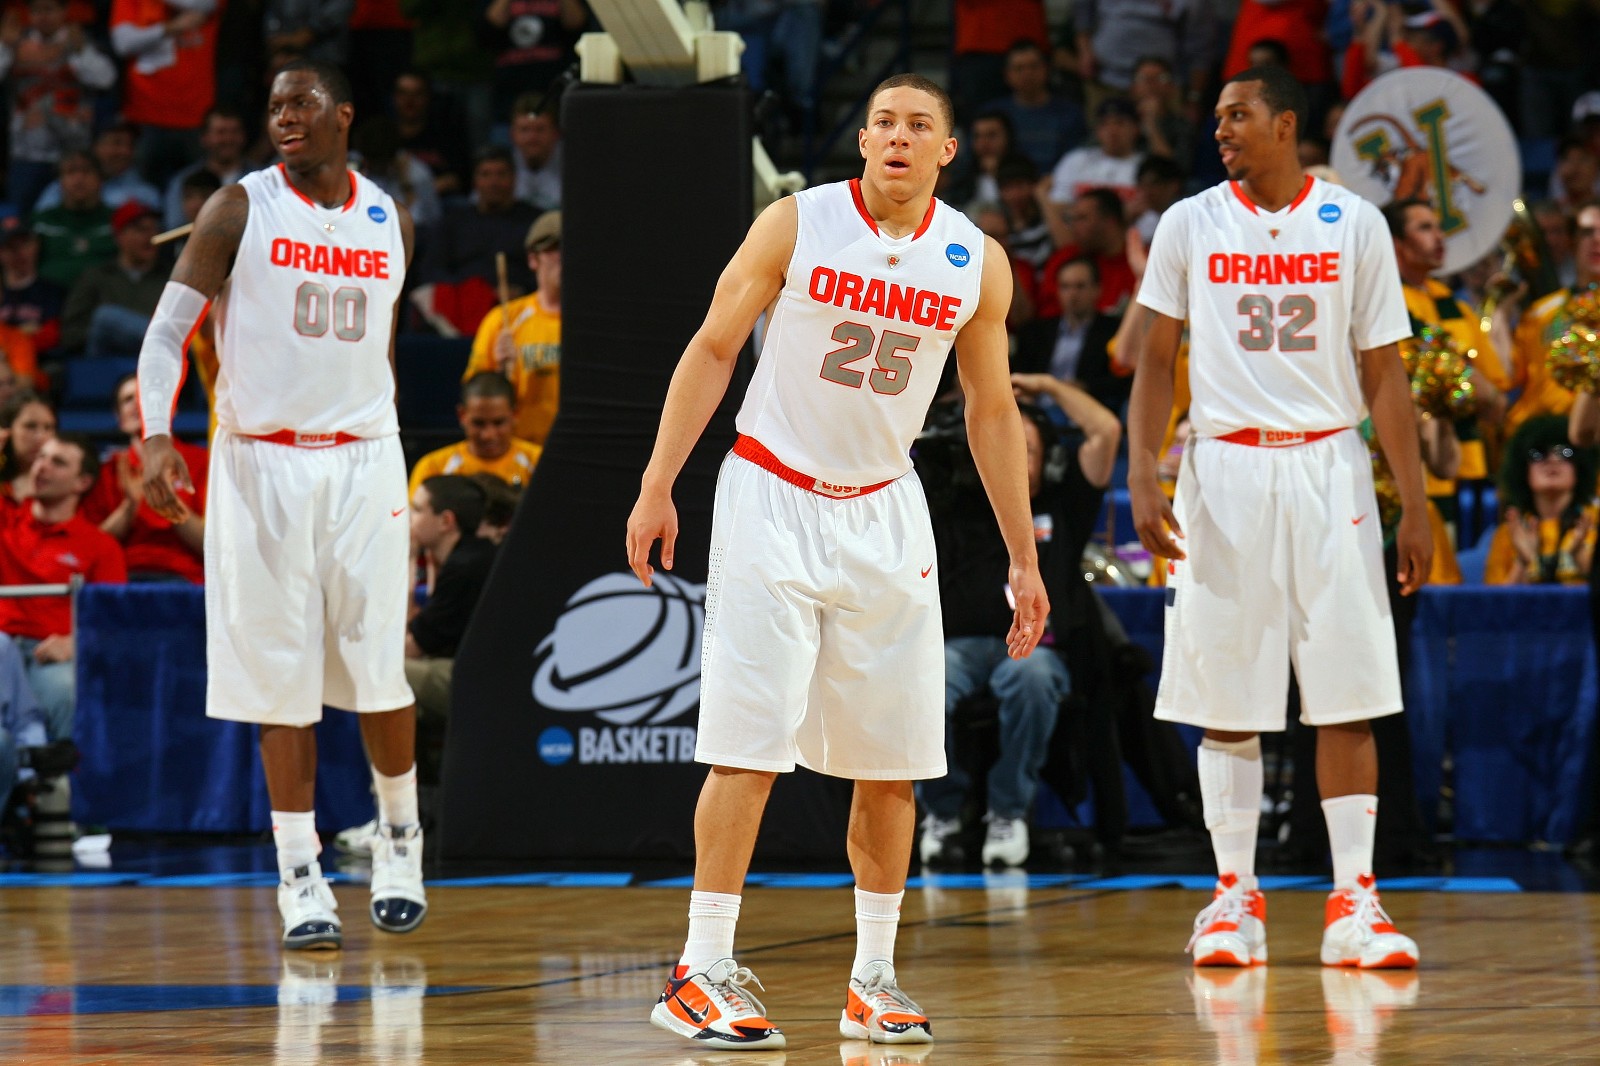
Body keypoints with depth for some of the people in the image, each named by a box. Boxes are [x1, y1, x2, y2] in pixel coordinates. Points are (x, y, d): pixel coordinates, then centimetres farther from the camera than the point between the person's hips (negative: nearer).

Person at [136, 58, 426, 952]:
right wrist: (157, 435, -20)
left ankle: (400, 839, 22)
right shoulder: (241, 210, -3)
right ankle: (301, 876, 3)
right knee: (282, 677, -2)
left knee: (379, 668, 0)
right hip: (261, 463, -2)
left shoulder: (389, 221, 8)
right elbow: (168, 328, -6)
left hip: (364, 460, 2)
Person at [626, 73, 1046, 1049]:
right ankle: (702, 974, -7)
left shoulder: (977, 262, 1)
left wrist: (1024, 557, 9)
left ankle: (874, 980, 13)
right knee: (750, 746, -9)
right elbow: (713, 351, -3)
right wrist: (657, 488, -9)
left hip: (883, 512, 4)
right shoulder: (797, 225, -7)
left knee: (890, 761, 4)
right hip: (771, 500, -4)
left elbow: (992, 409, 10)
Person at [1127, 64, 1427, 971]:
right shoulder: (1190, 225, 4)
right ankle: (1236, 898, 10)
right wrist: (1143, 476, -7)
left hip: (1328, 467, 0)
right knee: (1226, 699, 2)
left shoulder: (1355, 225, 3)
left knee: (1349, 698, -4)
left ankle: (1354, 903, -1)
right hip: (1225, 469, 1)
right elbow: (1157, 360, 6)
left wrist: (1415, 505, 0)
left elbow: (1384, 371, 5)